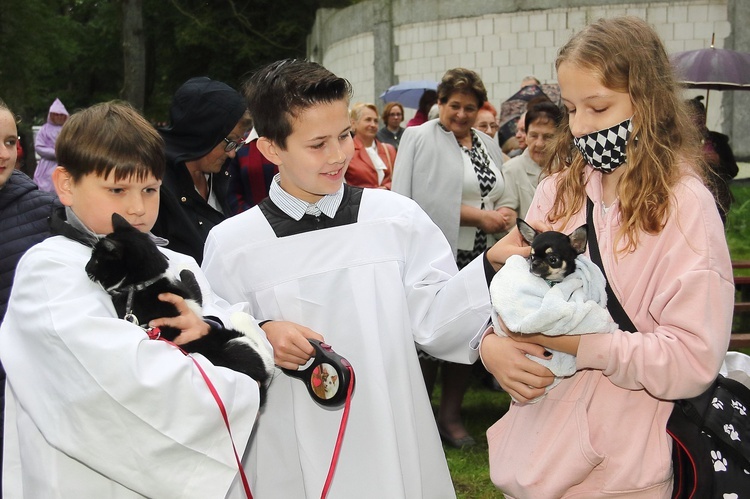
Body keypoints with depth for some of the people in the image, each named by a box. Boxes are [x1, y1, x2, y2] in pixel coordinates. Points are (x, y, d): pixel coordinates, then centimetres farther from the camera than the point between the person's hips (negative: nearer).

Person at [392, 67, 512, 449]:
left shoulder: (488, 146, 15)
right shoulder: (419, 139, -4)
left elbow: (500, 199, 18)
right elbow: (426, 203, -14)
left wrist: (504, 217, -5)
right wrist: (476, 216, -15)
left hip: (479, 260, 6)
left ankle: (451, 415, 24)